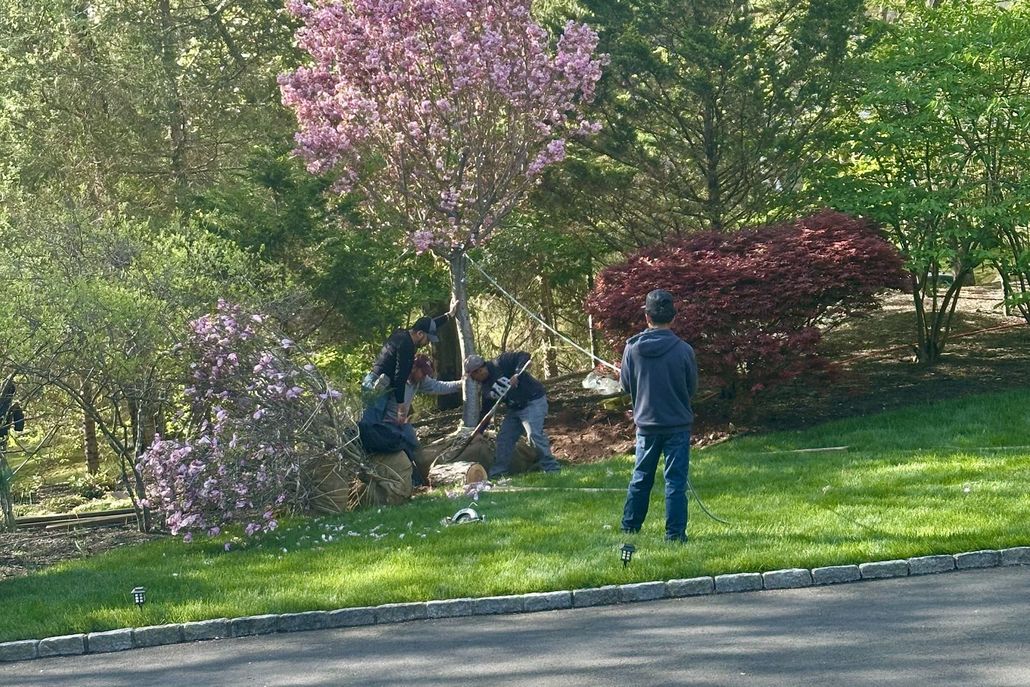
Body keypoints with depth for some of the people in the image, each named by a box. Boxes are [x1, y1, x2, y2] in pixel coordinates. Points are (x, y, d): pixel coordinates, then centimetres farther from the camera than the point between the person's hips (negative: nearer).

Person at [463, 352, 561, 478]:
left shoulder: (500, 363, -13)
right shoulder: (485, 388, 9)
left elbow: (524, 356, -20)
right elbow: (486, 411, 15)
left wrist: (516, 375, -33)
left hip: (533, 401, -9)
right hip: (514, 409, 9)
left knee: (534, 434, -22)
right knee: (504, 438, 7)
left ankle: (552, 469, -16)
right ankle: (497, 473, 15)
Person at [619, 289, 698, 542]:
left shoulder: (633, 348, -8)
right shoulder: (683, 350, -13)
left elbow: (625, 385, 4)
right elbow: (692, 388, 1)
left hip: (646, 424, 2)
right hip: (678, 424, -2)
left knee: (640, 478, 16)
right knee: (675, 481, 3)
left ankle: (629, 526, 24)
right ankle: (675, 533, 2)